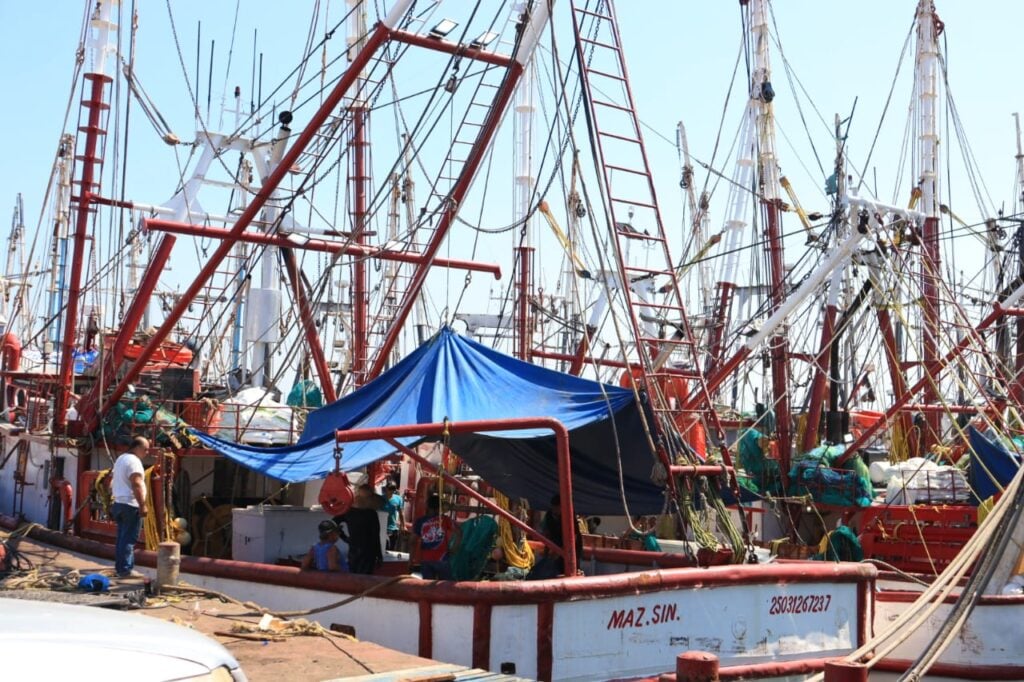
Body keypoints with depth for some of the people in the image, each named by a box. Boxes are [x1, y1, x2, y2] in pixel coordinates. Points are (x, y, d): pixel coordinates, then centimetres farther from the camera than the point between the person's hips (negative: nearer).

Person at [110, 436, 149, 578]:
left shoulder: (121, 458, 16)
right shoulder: (134, 461, -15)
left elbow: (113, 480, 23)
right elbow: (136, 485, -23)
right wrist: (142, 505, -23)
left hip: (119, 503, 10)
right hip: (130, 505, -10)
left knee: (122, 537, 13)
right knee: (129, 539, -7)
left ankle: (119, 567, 17)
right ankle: (125, 570, -7)